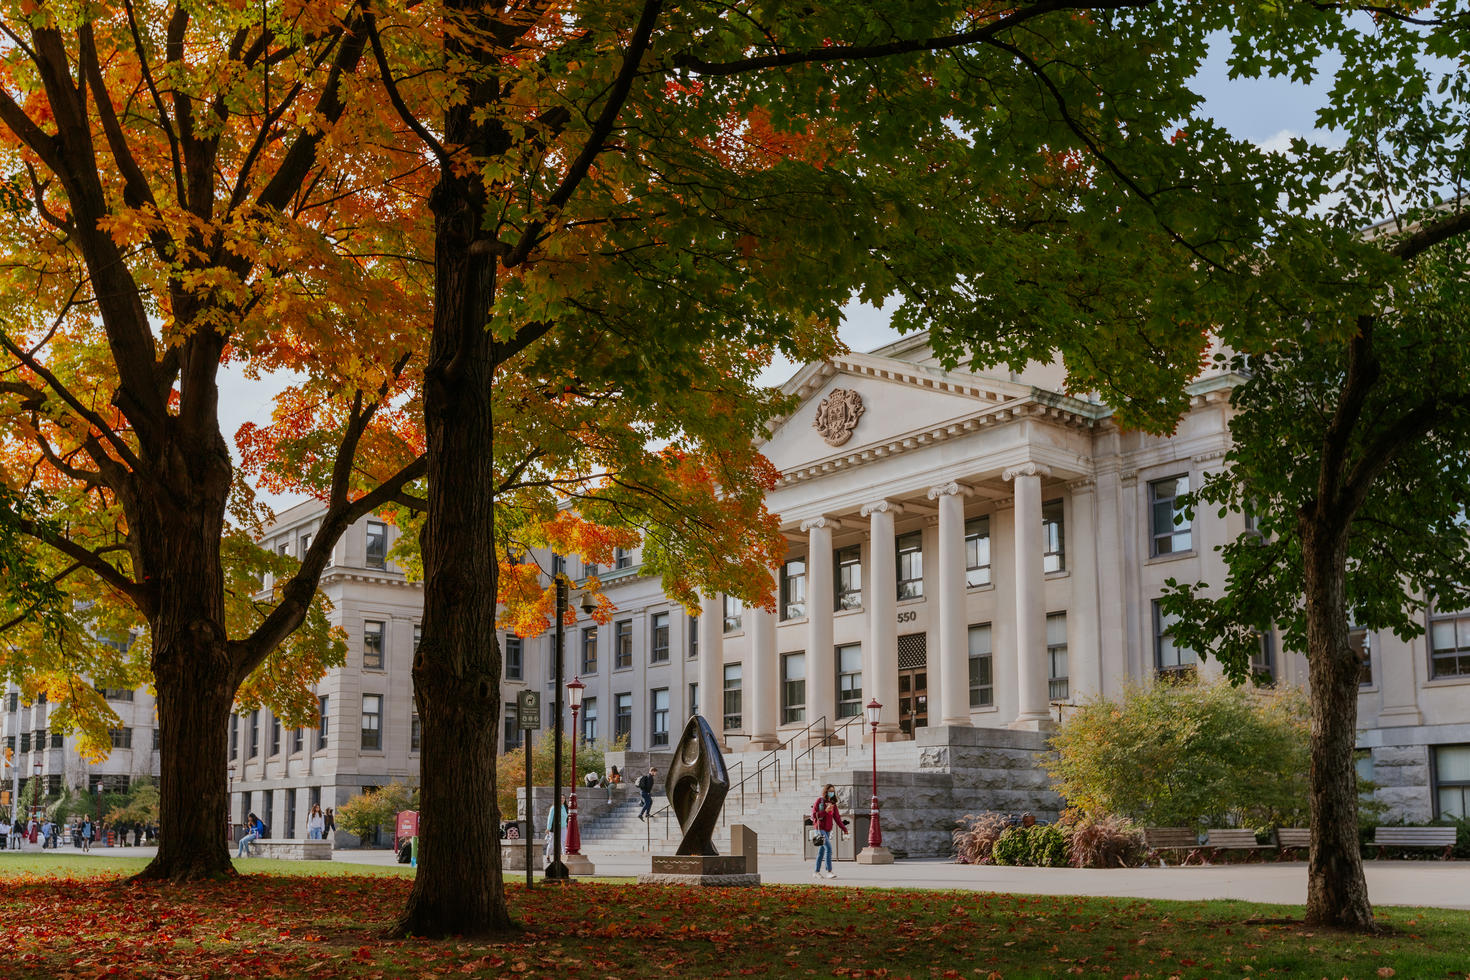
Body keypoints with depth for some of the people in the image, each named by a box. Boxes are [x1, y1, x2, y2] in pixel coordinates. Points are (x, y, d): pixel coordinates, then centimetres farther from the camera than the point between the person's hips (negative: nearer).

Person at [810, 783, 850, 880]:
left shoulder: (833, 804, 11)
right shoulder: (819, 801, -6)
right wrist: (826, 811, -19)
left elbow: (837, 818, 9)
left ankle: (816, 871, 20)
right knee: (828, 848, -17)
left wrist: (844, 828, 1)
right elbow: (814, 815, -10)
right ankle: (829, 871, -17)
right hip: (820, 829, -6)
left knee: (822, 850, 11)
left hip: (828, 830, 6)